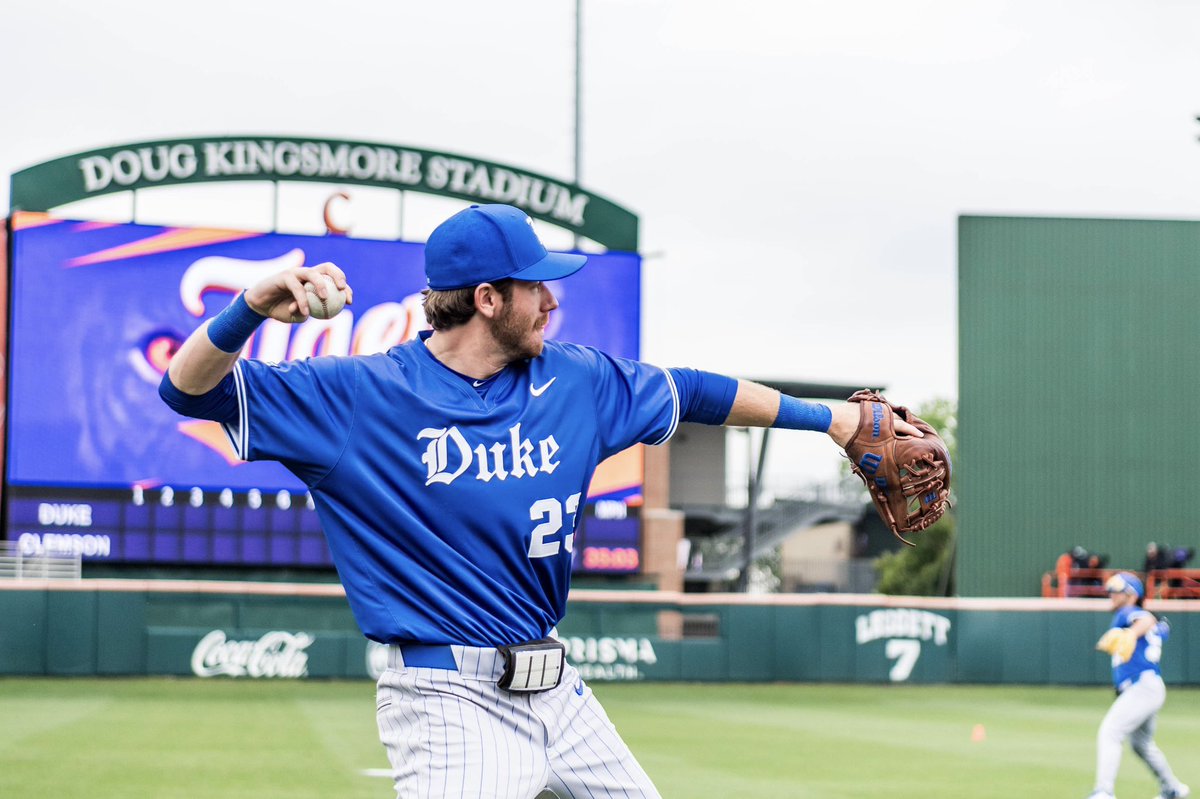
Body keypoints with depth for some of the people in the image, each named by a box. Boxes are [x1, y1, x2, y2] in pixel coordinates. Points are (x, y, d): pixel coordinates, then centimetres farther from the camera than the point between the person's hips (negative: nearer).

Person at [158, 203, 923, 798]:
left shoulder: (575, 380, 6)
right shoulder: (364, 394, -10)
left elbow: (692, 393, 20)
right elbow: (190, 389, -12)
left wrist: (829, 417, 25)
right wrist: (252, 308, -31)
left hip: (557, 693, 7)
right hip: (452, 704, -7)